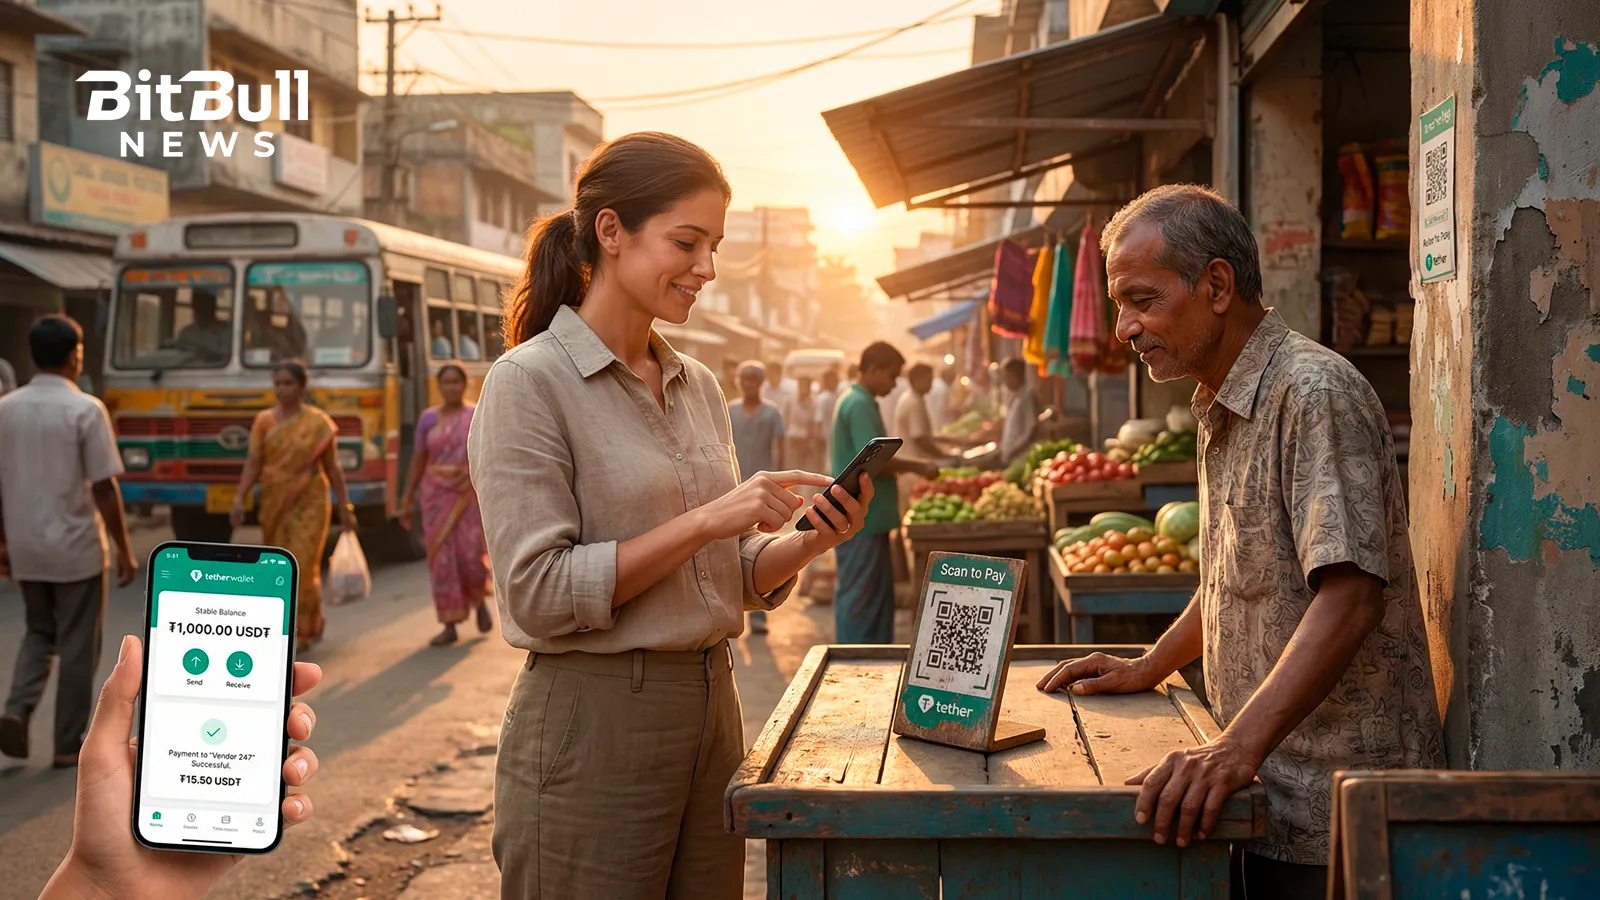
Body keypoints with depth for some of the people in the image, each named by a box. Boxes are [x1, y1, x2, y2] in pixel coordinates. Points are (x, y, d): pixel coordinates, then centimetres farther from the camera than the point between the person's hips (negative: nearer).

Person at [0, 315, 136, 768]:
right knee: (77, 647, 8)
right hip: (76, 548, -5)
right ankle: (69, 745, 14)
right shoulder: (85, 409, -14)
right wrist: (124, 550, -6)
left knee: (39, 633, 23)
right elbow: (104, 488, -14)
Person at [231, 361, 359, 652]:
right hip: (274, 504, 4)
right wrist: (239, 499, -11)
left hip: (308, 504, -3)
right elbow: (253, 463, -1)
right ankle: (311, 623, 28)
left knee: (302, 566, -10)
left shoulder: (318, 423, -3)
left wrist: (345, 507, -1)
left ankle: (301, 632, 3)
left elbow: (332, 467, -1)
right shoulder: (263, 421, 3)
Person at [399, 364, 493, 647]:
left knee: (470, 556, -7)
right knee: (441, 559, -4)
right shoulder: (428, 418, 4)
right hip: (438, 496, 1)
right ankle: (450, 626, 2)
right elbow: (417, 462, 7)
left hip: (470, 496, -1)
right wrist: (407, 501, 4)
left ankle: (479, 599, 26)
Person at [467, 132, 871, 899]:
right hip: (592, 727, -6)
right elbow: (540, 593, -17)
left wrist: (809, 541, -6)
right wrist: (706, 519, -20)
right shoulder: (529, 382, -10)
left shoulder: (698, 385, 10)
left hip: (712, 713, 7)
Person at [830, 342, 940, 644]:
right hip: (860, 520, -10)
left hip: (869, 518, 10)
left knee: (879, 594, 15)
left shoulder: (862, 403, 16)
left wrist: (908, 466, 11)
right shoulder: (858, 406, -16)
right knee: (858, 596, -4)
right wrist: (917, 466, -13)